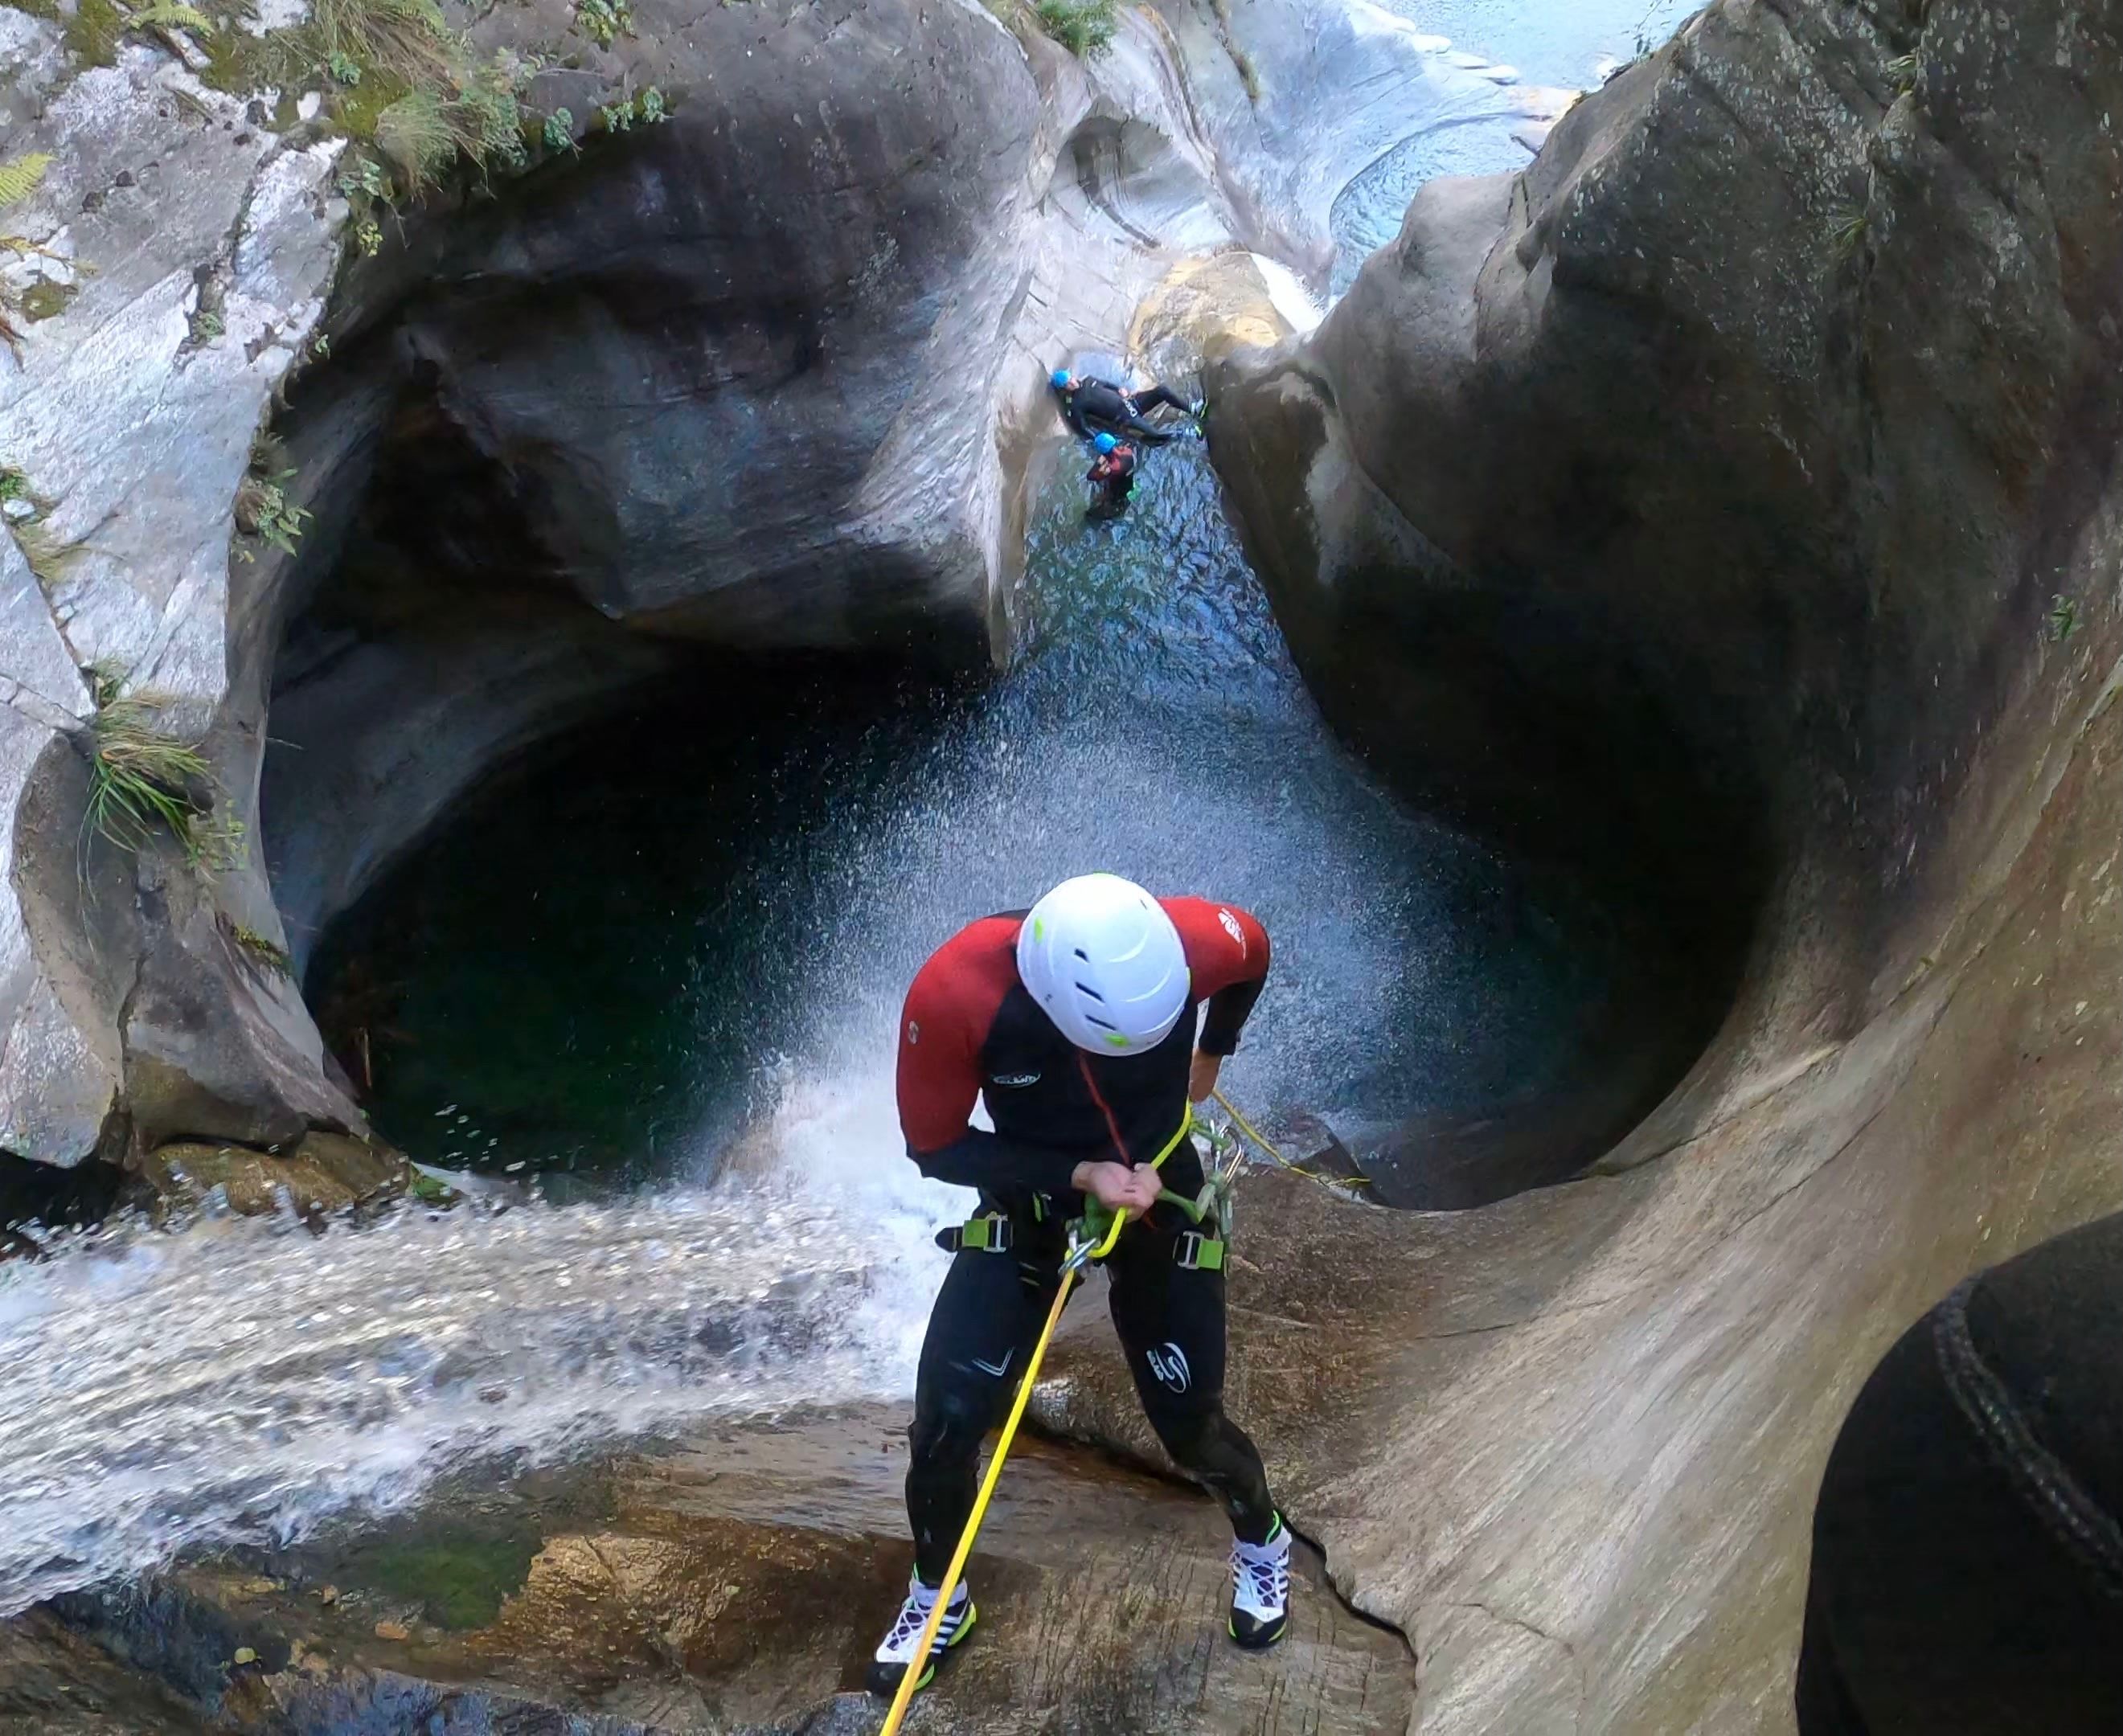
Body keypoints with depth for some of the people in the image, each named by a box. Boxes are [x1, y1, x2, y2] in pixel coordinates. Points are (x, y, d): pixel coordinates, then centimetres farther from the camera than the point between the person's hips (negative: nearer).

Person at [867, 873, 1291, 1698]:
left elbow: (1254, 955, -3)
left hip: (1160, 1193, 0)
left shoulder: (1191, 941, -30)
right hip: (1028, 1201, 0)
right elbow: (934, 1147, -18)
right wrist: (1079, 1175, -27)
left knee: (1190, 1422, 6)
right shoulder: (953, 991, -33)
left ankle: (1262, 1543, 41)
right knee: (946, 1419, -8)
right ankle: (937, 1598, 23)